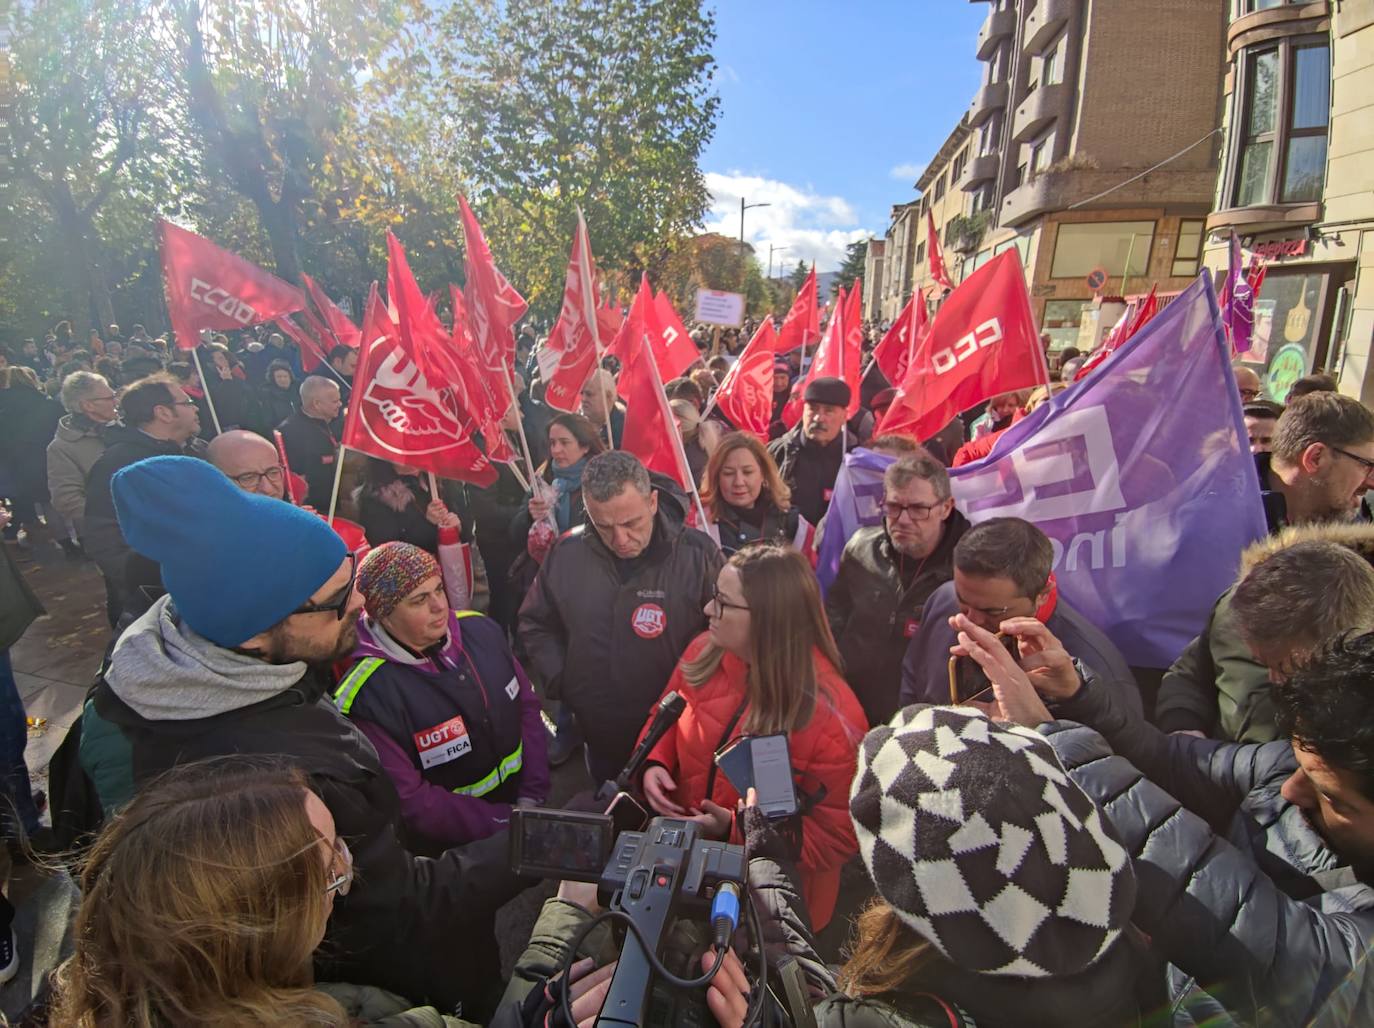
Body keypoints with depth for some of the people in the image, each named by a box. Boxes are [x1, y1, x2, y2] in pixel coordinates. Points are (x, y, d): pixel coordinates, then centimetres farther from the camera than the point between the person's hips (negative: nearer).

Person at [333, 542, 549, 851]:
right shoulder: (369, 697, -19)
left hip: (524, 804, 5)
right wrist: (506, 822, -18)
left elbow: (527, 707, 5)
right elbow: (408, 800, -17)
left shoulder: (480, 630, -3)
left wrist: (533, 795, -4)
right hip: (454, 852, -5)